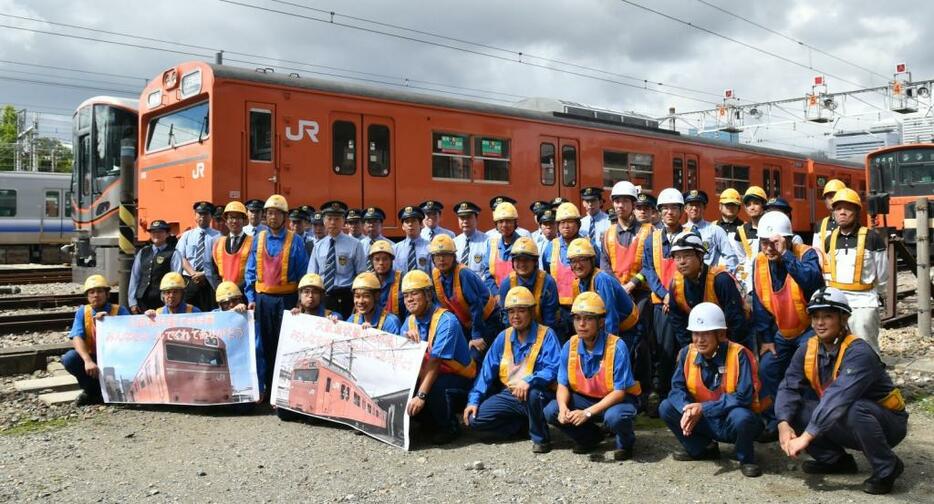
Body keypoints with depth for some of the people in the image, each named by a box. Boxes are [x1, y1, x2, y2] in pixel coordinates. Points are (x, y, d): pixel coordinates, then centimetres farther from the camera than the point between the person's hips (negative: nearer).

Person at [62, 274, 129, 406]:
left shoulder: (120, 311, -7)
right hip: (92, 358, 2)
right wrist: (88, 361, -35)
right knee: (69, 359, -25)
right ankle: (91, 390, 0)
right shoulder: (82, 312, -2)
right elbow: (77, 338, -17)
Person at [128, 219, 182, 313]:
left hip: (162, 303, -4)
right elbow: (134, 277, 14)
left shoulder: (173, 254, 0)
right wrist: (132, 302, 7)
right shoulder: (142, 252, 15)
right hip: (142, 301, 4)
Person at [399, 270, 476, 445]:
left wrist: (421, 395, -39)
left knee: (435, 387, -36)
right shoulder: (410, 321, 3)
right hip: (427, 377, 7)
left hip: (459, 380, -7)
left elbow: (435, 361, -31)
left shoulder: (446, 321, -21)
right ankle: (433, 423, 7)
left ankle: (449, 427, -7)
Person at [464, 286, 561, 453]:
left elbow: (553, 369, -20)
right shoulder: (503, 337, 8)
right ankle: (525, 423, 4)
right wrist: (473, 400, -4)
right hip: (508, 395, 5)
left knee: (532, 393, -40)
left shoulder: (546, 335, -7)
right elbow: (487, 371, 7)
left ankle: (540, 438, -13)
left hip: (537, 395, -5)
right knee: (474, 419, -13)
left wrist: (529, 381, -37)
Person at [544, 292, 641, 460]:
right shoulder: (570, 346, -9)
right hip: (584, 398, 5)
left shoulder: (616, 347, -24)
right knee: (551, 411, -17)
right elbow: (563, 385, -3)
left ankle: (625, 443, 1)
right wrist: (563, 407, -26)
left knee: (614, 417, -38)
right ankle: (591, 437, 12)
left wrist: (587, 412, -32)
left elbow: (619, 391, -24)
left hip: (615, 399, -5)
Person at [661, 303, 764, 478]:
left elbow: (743, 396, -26)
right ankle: (703, 449, 9)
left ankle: (746, 459, -5)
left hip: (733, 422, -4)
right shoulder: (687, 353, -6)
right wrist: (688, 409, -30)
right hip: (706, 422, 5)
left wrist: (703, 408, -29)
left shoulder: (738, 354, -21)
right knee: (666, 408, -13)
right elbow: (677, 387, -7)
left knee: (741, 416, -38)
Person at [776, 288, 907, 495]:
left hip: (887, 423, -6)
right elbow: (788, 388, -14)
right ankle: (835, 460, 7)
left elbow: (838, 398, -39)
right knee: (793, 407, -13)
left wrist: (806, 437, -43)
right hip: (846, 426, 6)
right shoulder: (806, 351, -6)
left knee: (854, 409, -38)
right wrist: (784, 424, -32)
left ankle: (887, 468, -11)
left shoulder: (858, 352, -27)